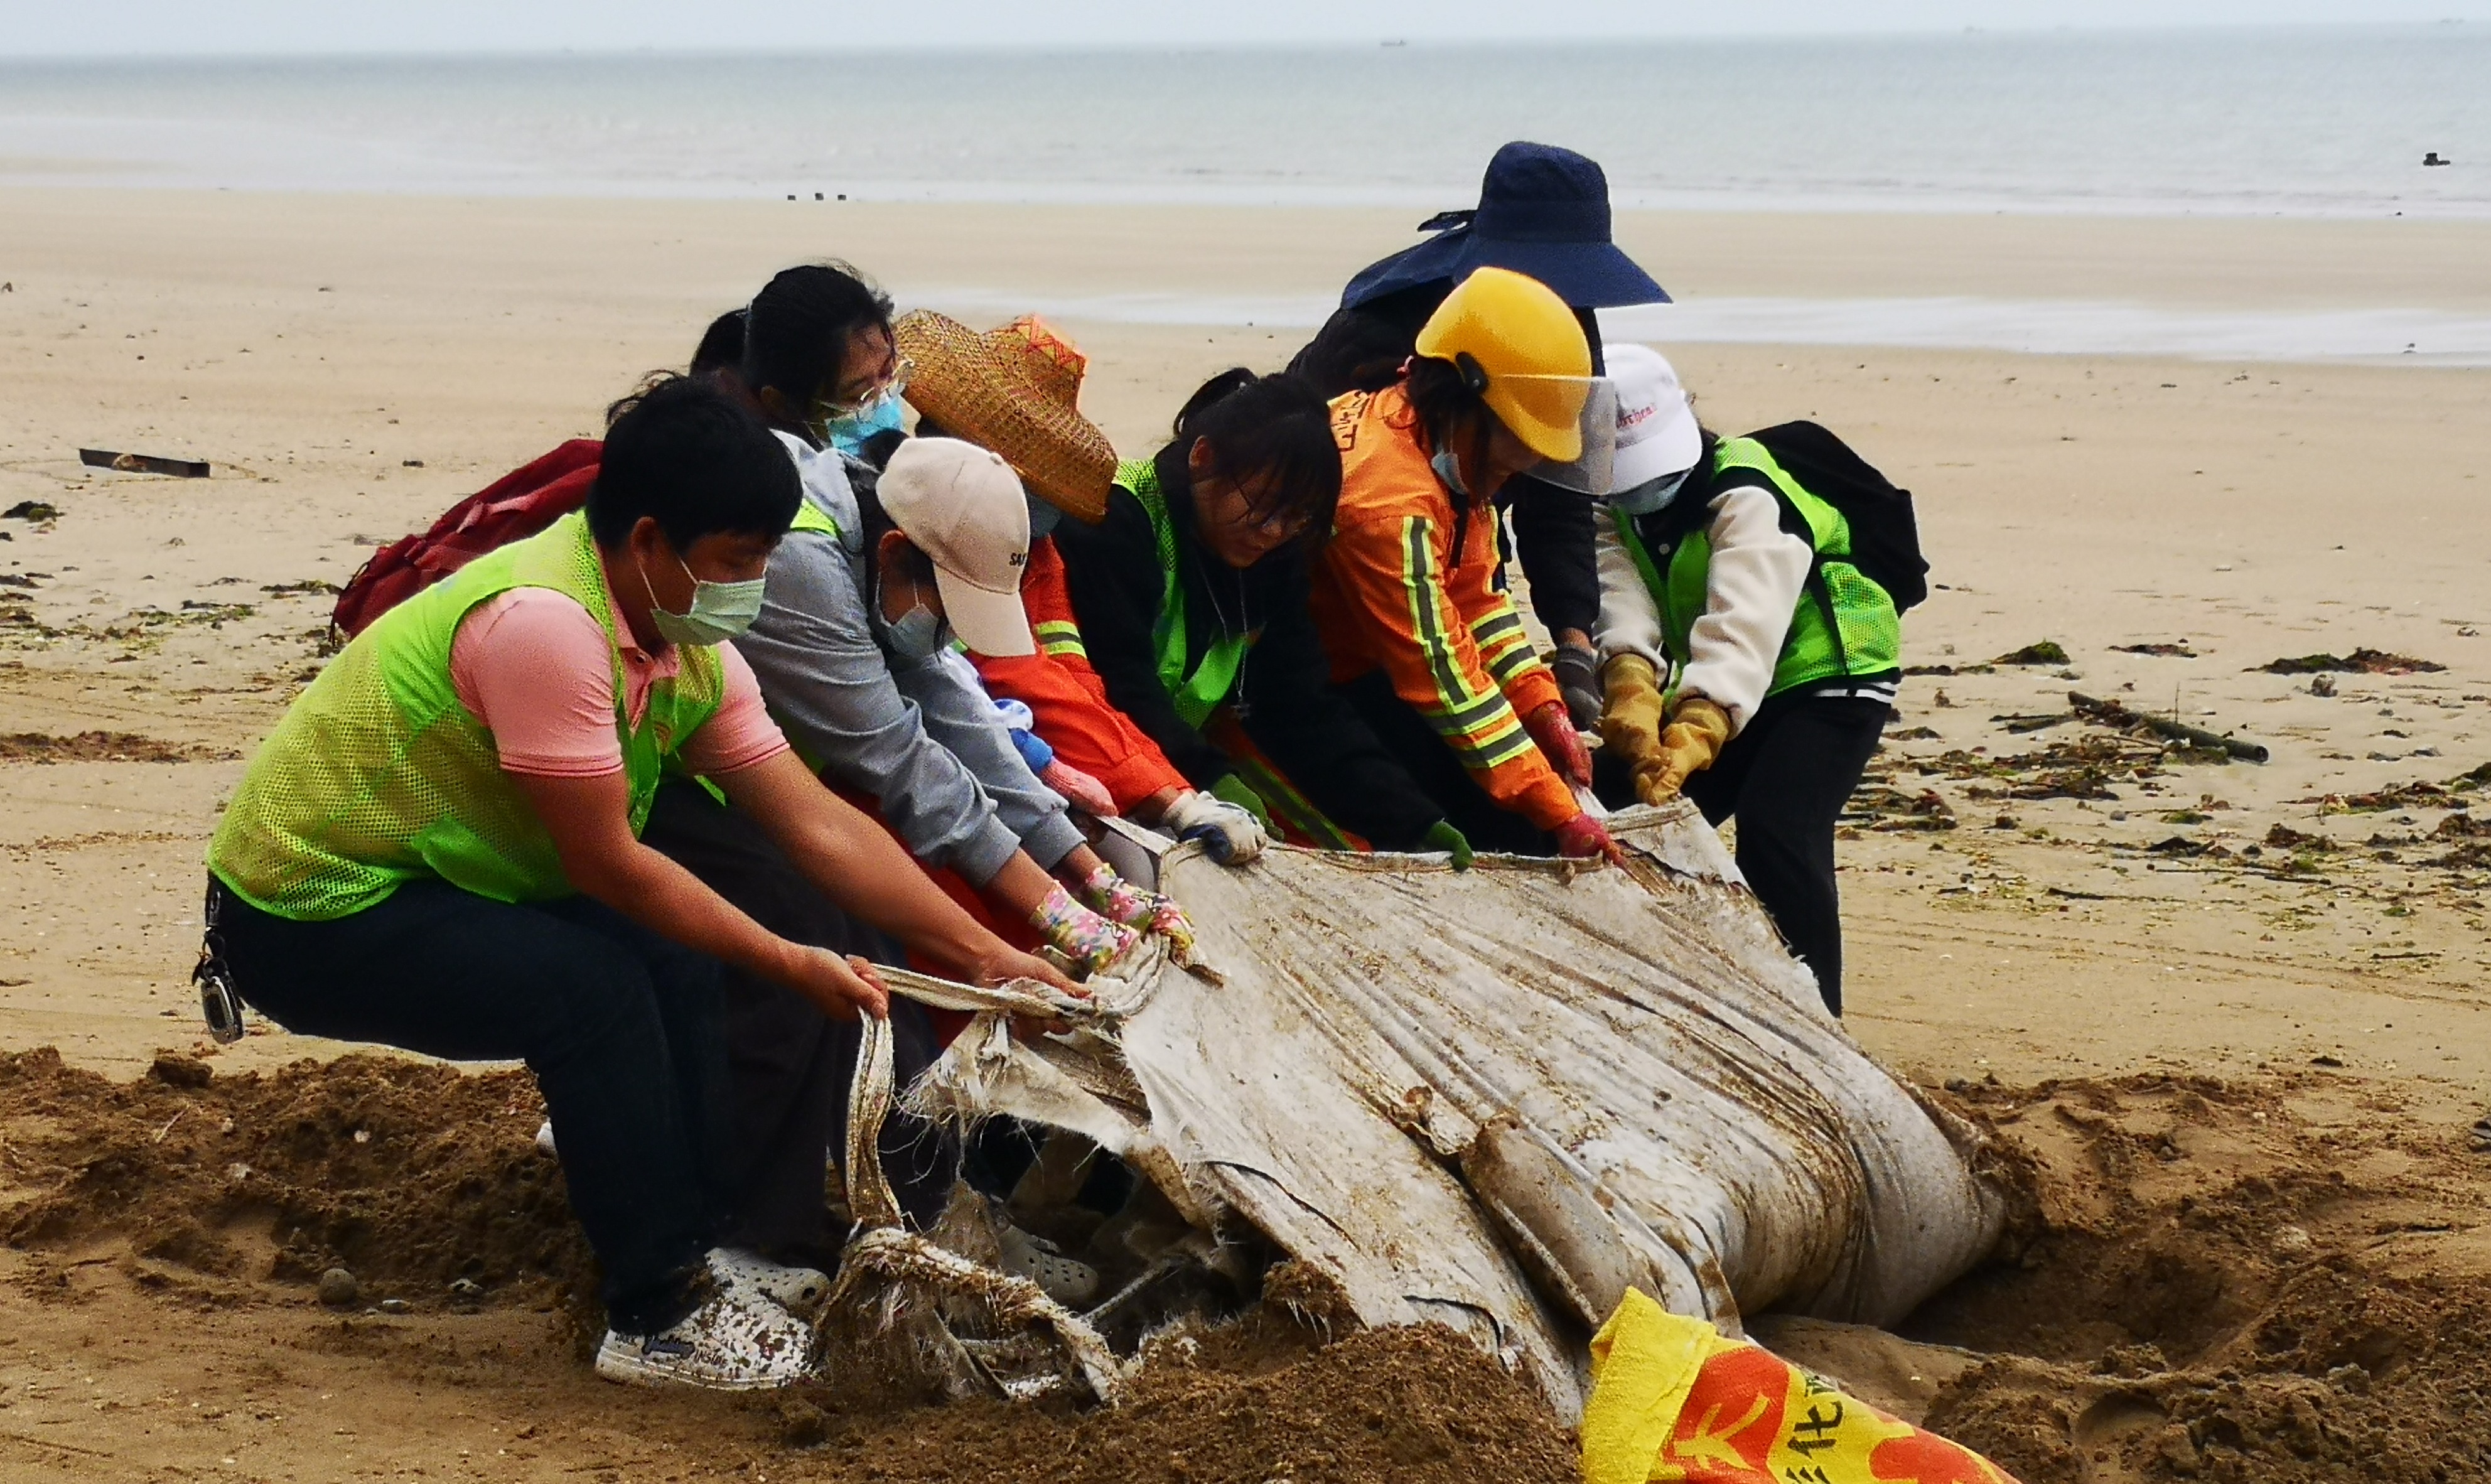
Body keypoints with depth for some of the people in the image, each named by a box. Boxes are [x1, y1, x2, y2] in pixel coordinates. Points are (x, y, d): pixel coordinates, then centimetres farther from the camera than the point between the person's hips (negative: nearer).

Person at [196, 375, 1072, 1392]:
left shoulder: (692, 649, -1)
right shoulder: (544, 622, -29)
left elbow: (820, 826, -1)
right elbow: (605, 863, -25)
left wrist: (989, 957, -5)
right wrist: (794, 967, -18)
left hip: (429, 886, 9)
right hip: (304, 916, -9)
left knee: (676, 962, 0)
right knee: (593, 988, -23)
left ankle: (686, 1255, 9)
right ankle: (660, 1319, -14)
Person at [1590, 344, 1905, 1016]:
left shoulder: (1748, 497, -27)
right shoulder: (1617, 511, -6)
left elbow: (1740, 636, -41)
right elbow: (1624, 615, -24)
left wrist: (1689, 742, -55)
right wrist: (1632, 703, -45)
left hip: (1832, 677, -8)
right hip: (1724, 689, 8)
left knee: (1775, 832, -26)